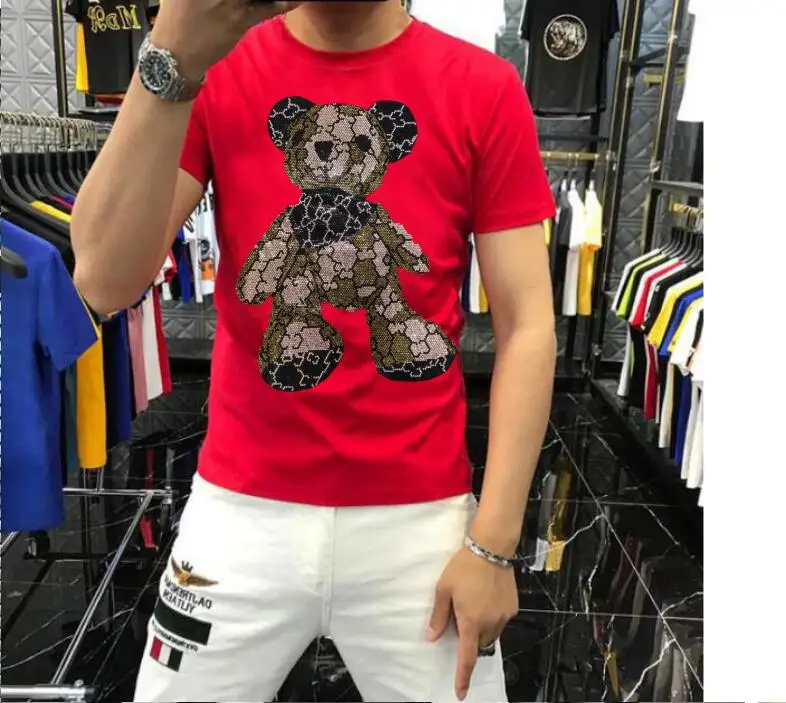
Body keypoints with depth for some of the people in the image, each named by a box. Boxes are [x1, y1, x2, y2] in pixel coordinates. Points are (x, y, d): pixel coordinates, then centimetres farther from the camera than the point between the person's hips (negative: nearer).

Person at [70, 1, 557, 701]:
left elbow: (526, 326, -6)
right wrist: (172, 63, -25)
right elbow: (106, 281, -14)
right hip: (243, 506, 1)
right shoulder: (214, 70, -2)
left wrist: (494, 543, -9)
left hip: (421, 513, 0)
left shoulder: (486, 89, -5)